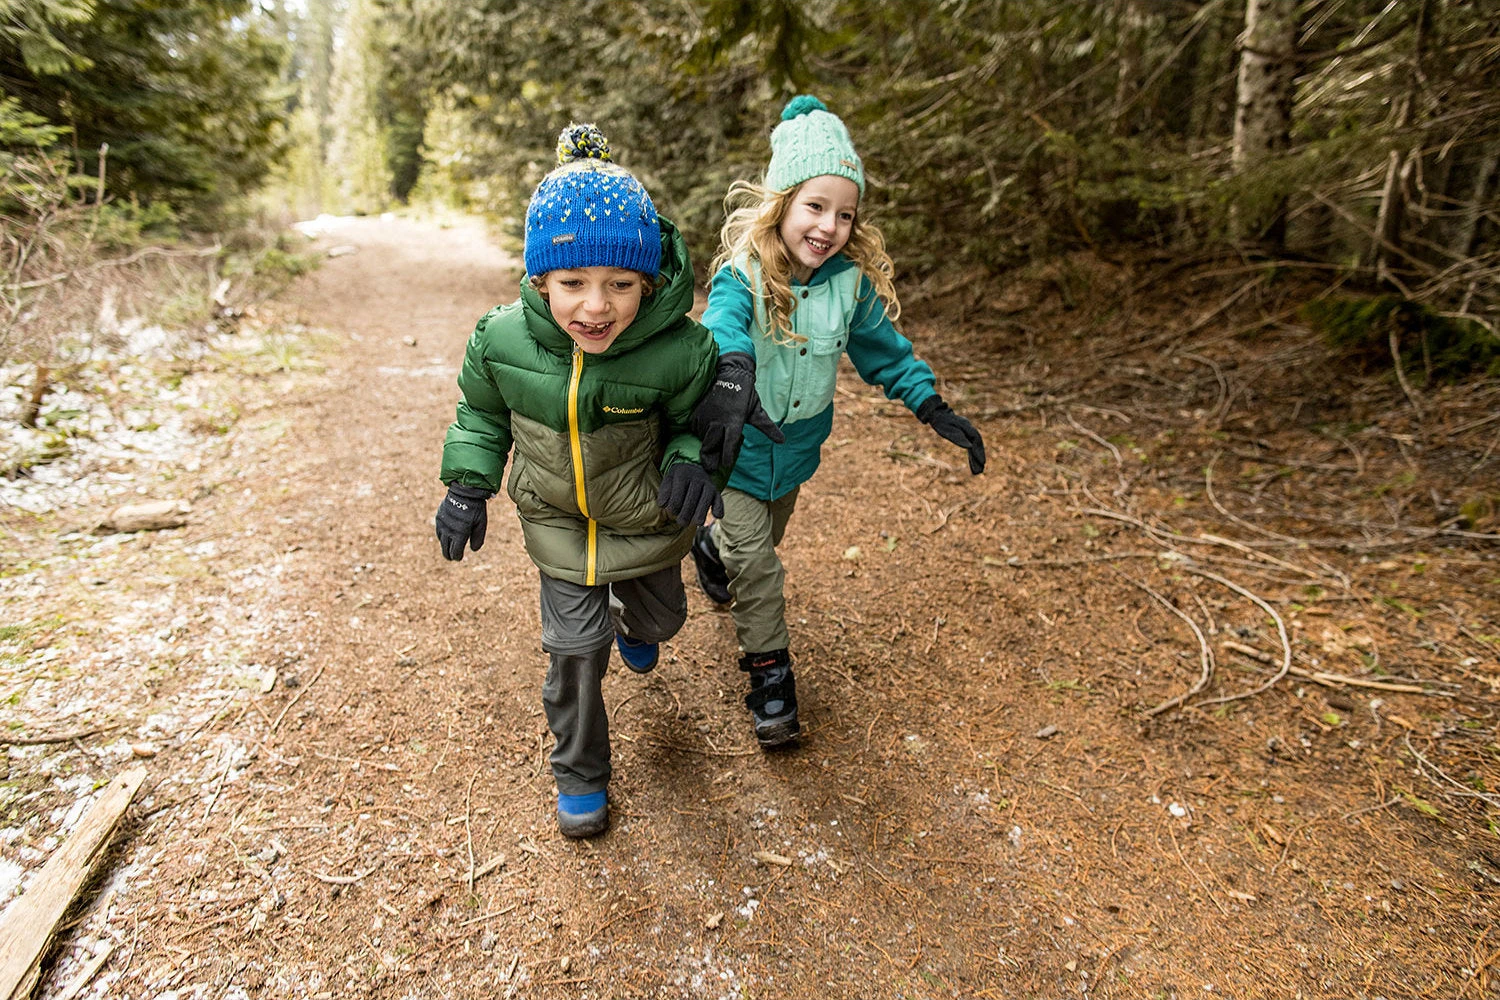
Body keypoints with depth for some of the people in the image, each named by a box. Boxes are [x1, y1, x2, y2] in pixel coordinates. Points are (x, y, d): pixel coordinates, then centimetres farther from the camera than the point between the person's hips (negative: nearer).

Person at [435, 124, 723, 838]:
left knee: (660, 615, 23)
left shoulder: (679, 350, -31)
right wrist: (467, 486, -8)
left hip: (647, 512, 0)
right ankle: (579, 770, 27)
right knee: (575, 644, 0)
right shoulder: (503, 337, -22)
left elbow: (692, 420, -9)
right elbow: (482, 411, 0)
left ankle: (635, 622, 65)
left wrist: (688, 461, -30)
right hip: (557, 513, 0)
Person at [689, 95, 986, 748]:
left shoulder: (852, 282, -10)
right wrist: (731, 373, -67)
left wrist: (936, 411, -4)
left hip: (798, 444, 5)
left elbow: (884, 349, 2)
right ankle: (770, 675, 17)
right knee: (757, 566, -4)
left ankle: (712, 546, 62)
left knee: (766, 537, 26)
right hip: (739, 446, -4)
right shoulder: (744, 272, -23)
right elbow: (724, 322, -45)